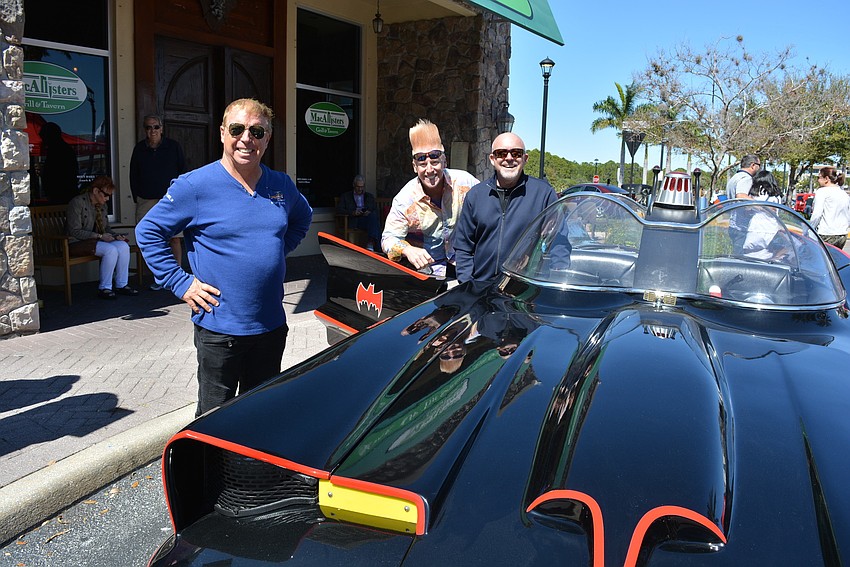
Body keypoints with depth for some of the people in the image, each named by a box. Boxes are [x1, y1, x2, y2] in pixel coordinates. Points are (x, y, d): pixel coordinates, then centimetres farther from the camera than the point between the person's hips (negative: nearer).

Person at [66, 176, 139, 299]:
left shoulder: (102, 205, 13)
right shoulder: (77, 203, -12)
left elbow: (106, 227, 22)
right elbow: (74, 231, -18)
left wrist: (116, 235, -1)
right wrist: (99, 236, -25)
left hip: (96, 241, 8)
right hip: (78, 243, -7)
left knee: (124, 246, -20)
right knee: (111, 250, -32)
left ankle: (122, 285, -13)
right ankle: (104, 288, -21)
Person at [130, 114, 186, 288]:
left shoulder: (173, 146, 3)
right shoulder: (139, 149, 9)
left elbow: (183, 172, 5)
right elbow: (133, 176, 14)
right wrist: (136, 198, 8)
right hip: (146, 201, 2)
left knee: (174, 239, -4)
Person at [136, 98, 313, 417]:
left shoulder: (282, 185, 4)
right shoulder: (196, 185, -11)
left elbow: (303, 218, 25)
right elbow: (148, 232, -4)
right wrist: (181, 284, -10)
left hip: (272, 324, 5)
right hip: (219, 328, -4)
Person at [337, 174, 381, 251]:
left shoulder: (370, 196, 28)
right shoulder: (346, 196, 20)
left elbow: (376, 210, 16)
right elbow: (339, 209, 5)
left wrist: (370, 212, -9)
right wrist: (352, 212, -12)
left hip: (367, 218, 3)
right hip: (353, 221, -3)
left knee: (373, 216, -36)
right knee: (373, 217, -34)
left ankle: (372, 242, -49)